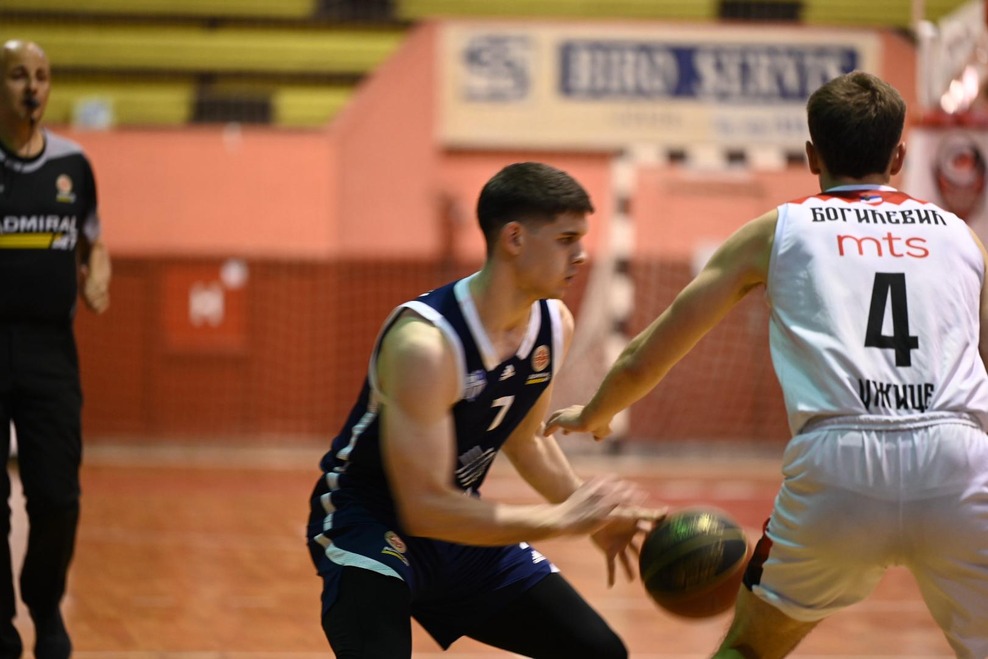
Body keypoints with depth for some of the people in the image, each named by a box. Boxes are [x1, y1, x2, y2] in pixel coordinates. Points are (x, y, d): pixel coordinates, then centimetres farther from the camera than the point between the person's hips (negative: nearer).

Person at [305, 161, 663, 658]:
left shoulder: (555, 324, -6)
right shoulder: (425, 342, -31)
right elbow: (424, 509, -32)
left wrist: (596, 514, 3)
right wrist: (561, 519, -29)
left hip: (459, 521, 8)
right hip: (371, 519, -8)